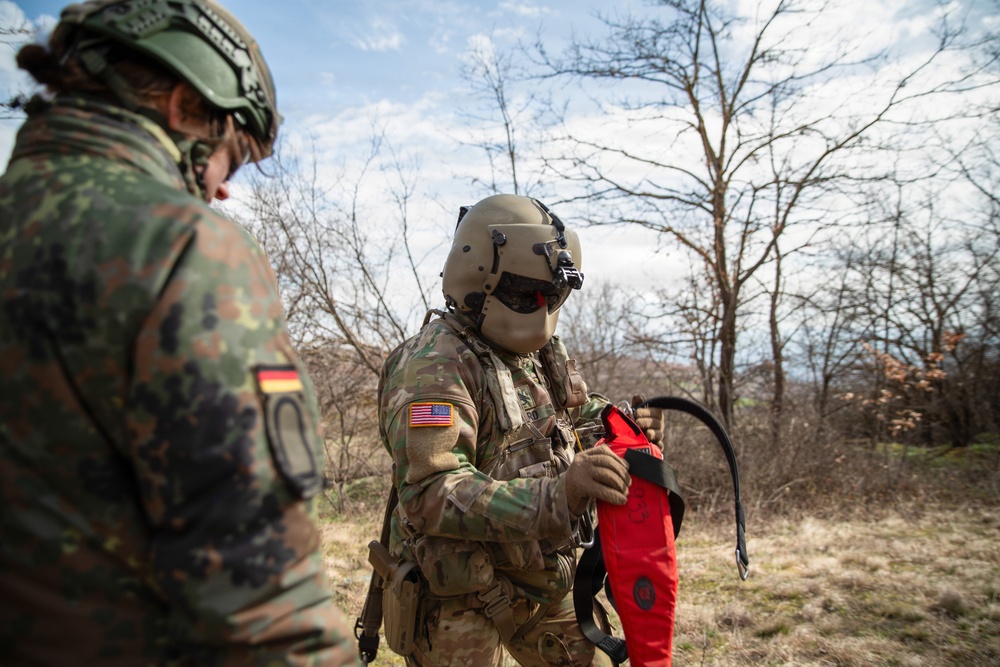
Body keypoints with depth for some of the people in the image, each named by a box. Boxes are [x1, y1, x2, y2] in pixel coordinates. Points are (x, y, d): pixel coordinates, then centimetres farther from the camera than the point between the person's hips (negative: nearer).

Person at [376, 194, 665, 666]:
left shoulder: (542, 353, 4)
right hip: (460, 595, -8)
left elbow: (567, 412, 23)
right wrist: (557, 493, -43)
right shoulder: (434, 365, -23)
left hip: (544, 583, 8)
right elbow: (431, 495, -32)